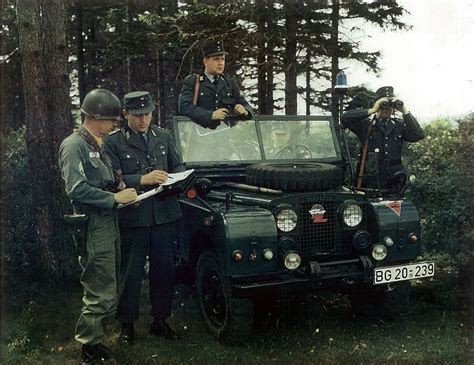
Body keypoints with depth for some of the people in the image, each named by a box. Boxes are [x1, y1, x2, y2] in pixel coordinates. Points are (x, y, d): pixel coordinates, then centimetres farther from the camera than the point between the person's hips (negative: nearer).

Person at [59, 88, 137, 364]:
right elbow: (76, 189, -22)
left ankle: (94, 343, 27)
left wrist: (124, 188, 6)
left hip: (109, 225, 10)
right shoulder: (74, 145, -13)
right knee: (101, 297, -6)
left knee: (108, 293, 15)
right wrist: (115, 197, -18)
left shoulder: (97, 146, 17)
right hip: (94, 229, -10)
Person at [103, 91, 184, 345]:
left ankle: (160, 321, 25)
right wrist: (142, 179, -23)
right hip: (132, 217, -4)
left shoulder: (163, 137, 10)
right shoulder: (113, 143, -2)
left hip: (164, 214, 4)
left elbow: (178, 167, 14)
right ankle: (127, 325, 18)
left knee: (164, 270, 11)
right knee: (131, 273, 5)